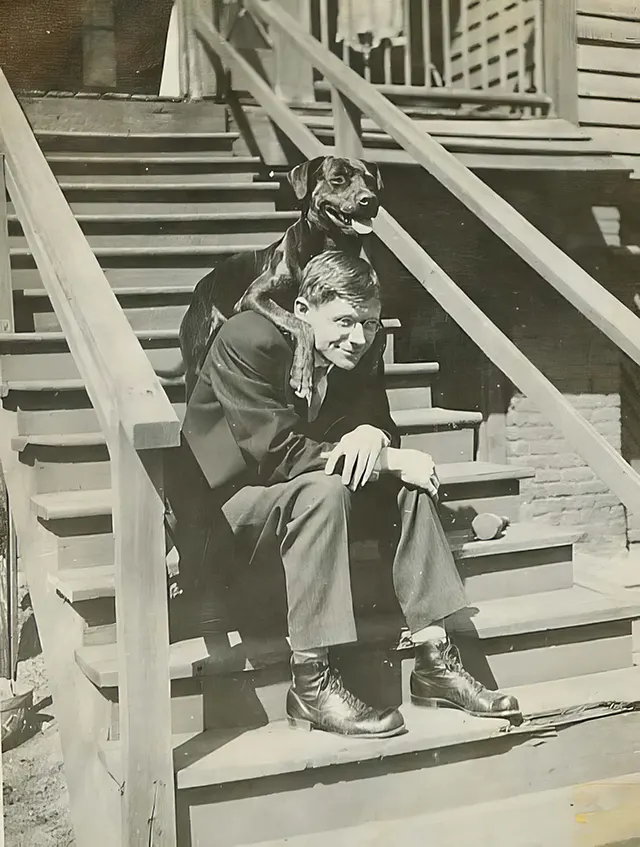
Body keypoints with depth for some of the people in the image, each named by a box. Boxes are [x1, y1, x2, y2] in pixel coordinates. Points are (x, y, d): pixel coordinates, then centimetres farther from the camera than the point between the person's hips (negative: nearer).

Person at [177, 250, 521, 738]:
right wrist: (388, 461, -27)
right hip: (224, 501, -7)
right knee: (321, 489, -34)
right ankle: (311, 684, -29)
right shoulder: (247, 341, -23)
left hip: (312, 490, 7)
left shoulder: (364, 346, -3)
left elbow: (381, 423, 4)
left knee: (410, 482, -10)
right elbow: (277, 454, -28)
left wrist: (373, 436, -24)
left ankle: (435, 662, -8)